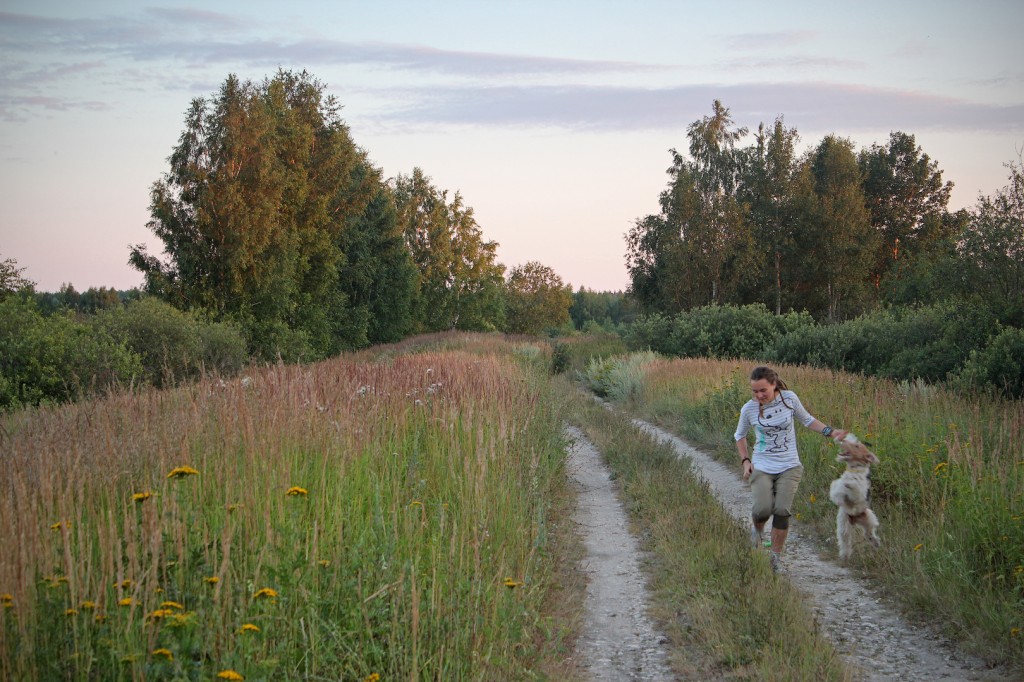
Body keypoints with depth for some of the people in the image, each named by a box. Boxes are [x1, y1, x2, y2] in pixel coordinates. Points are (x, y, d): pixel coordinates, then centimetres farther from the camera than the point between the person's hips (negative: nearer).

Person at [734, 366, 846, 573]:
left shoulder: (789, 398, -6)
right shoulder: (749, 409, -6)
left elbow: (807, 420, 12)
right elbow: (740, 436, 13)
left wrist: (830, 432, -1)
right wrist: (745, 461, 2)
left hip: (789, 466, 0)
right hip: (762, 467, 0)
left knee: (782, 510, -14)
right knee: (763, 509, -19)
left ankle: (776, 558, 2)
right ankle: (757, 528, 19)